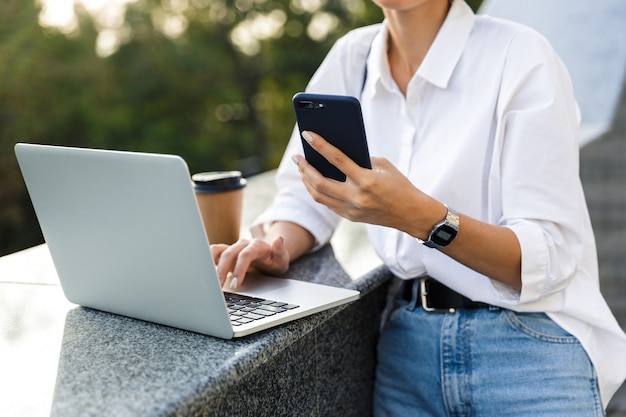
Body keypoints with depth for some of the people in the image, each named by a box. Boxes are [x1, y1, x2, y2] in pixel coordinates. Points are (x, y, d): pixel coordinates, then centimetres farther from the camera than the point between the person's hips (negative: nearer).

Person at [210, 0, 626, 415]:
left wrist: (421, 217, -33)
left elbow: (549, 258, -17)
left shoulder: (518, 57, -13)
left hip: (528, 346, -4)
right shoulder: (352, 58, 2)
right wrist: (275, 244, -16)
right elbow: (305, 197, 6)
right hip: (407, 343, 5)